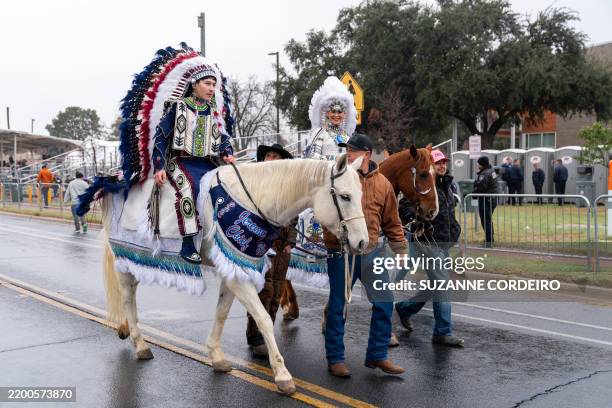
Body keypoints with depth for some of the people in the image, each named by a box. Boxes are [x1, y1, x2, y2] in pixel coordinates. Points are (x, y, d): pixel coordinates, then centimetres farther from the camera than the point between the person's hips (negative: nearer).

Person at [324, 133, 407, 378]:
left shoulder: (382, 183, 5)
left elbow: (392, 221, 11)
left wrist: (401, 249, 10)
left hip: (371, 252, 3)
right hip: (340, 252, -3)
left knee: (385, 303, 6)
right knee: (337, 307, 6)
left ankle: (377, 355, 22)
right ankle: (335, 359, 20)